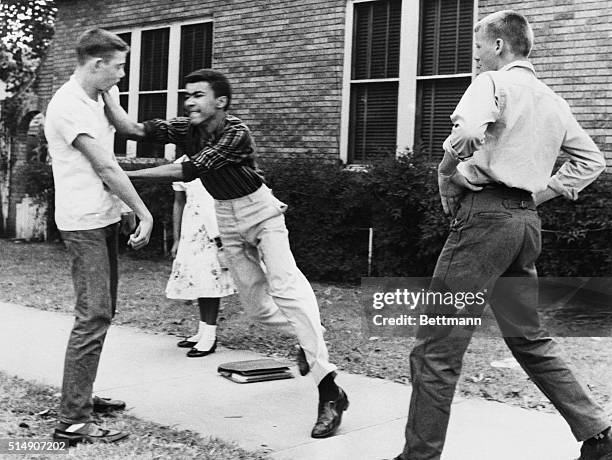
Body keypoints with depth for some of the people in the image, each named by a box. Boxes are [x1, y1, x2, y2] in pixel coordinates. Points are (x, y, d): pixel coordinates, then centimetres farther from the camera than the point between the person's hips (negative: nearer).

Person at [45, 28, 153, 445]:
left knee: (103, 312, 15)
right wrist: (143, 212, -15)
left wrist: (120, 208, 9)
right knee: (93, 316, -12)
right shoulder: (68, 105, -16)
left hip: (103, 219, 10)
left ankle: (82, 395, 26)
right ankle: (73, 422, -8)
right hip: (84, 223, -10)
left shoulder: (95, 100, 14)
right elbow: (104, 166, -18)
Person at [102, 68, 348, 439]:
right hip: (228, 218, 7)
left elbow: (189, 171, -31)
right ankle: (310, 336, 34)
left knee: (284, 286, -21)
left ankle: (329, 390, -25)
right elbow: (133, 129, -15)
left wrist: (128, 174, -31)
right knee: (255, 300, 6)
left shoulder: (236, 132, -25)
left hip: (260, 212, -6)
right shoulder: (185, 129, -7)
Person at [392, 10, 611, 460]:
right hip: (528, 220, 8)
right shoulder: (554, 101, 19)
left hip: (486, 214, -8)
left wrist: (447, 177, -7)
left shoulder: (494, 82, -4)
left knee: (436, 347, -3)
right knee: (530, 339, 20)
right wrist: (541, 191, 16)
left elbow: (467, 130, -24)